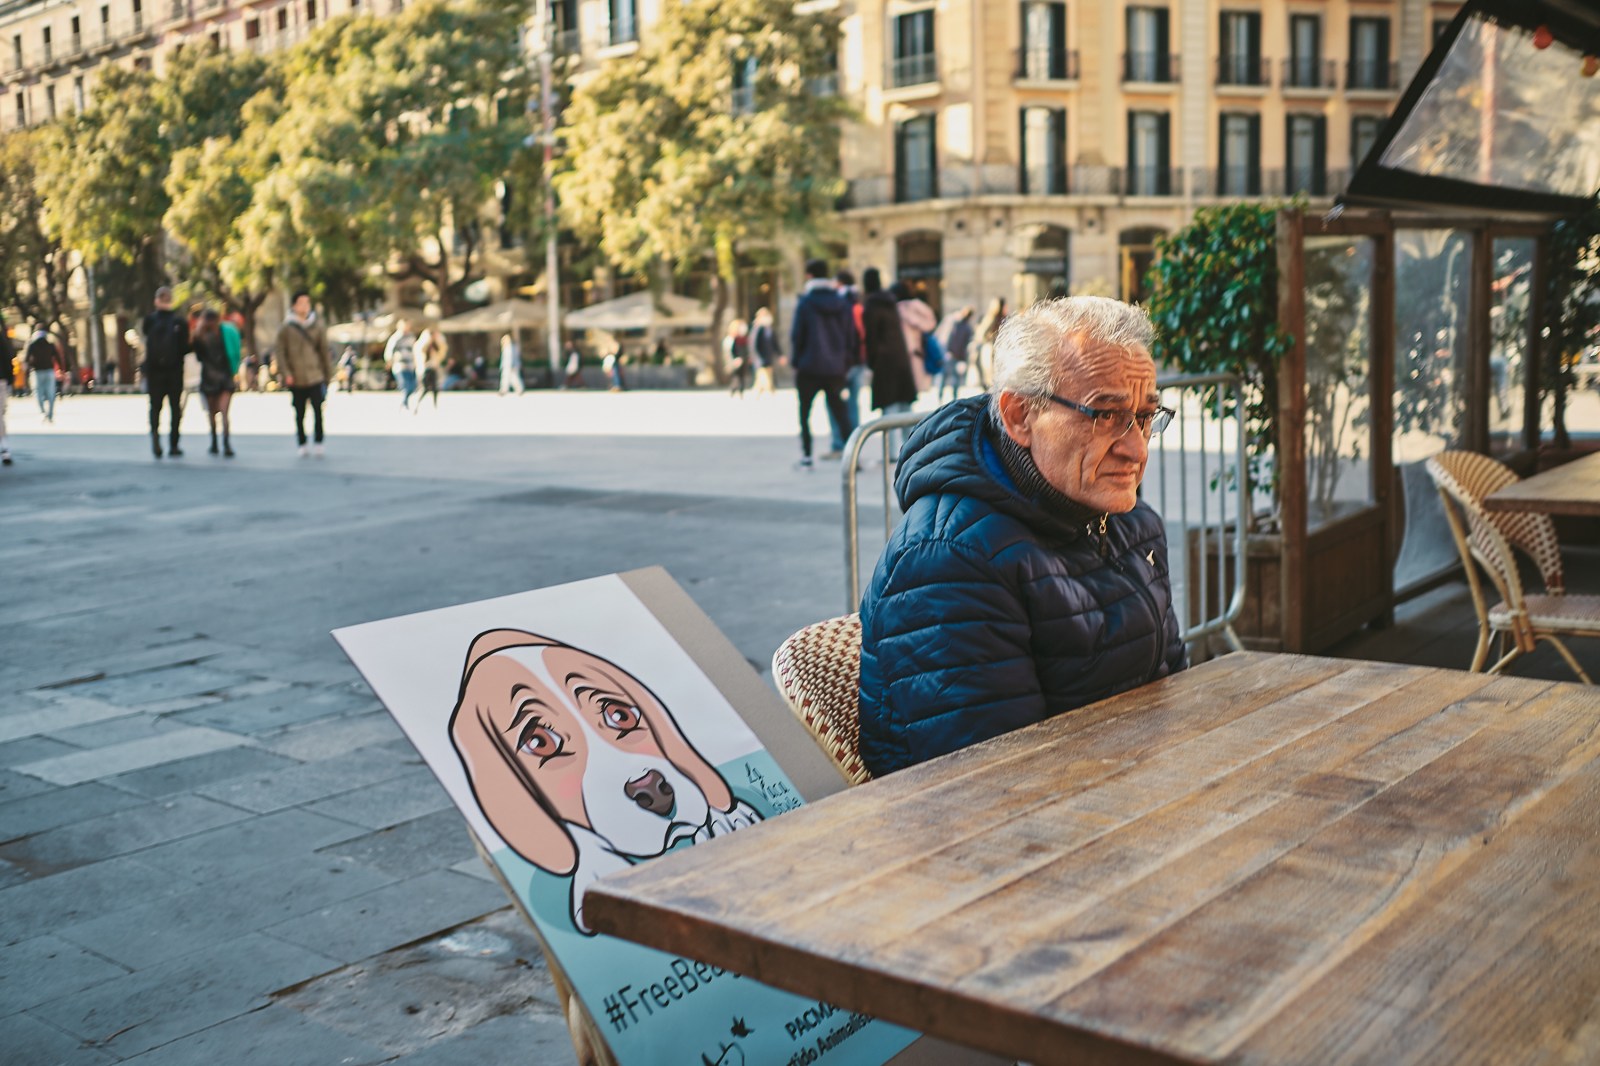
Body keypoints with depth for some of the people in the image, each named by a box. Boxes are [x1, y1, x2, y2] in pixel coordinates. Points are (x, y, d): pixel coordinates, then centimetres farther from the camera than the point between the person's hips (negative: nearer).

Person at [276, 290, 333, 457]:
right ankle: (302, 445, 17)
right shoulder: (286, 328, 1)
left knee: (318, 411, -9)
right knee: (299, 414, 8)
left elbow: (324, 351, 10)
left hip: (315, 377, 0)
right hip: (296, 380, 0)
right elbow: (281, 352, 0)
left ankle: (318, 443, 0)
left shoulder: (317, 326, 6)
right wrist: (286, 373, -11)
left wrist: (328, 374, 10)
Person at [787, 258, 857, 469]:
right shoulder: (842, 302, 4)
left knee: (804, 413, 9)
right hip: (836, 368, 3)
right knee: (841, 412, 7)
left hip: (810, 367, -3)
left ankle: (806, 456, 7)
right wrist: (846, 363, 13)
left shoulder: (805, 302, -8)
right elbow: (852, 335, 7)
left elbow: (796, 334, -6)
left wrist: (796, 362, 5)